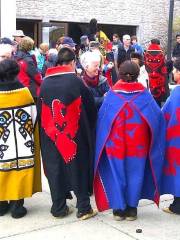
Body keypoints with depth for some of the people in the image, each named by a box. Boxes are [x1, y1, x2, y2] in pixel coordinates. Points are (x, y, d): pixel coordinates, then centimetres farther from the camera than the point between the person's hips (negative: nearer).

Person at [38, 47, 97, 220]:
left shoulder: (45, 83, -1)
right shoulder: (75, 81, -11)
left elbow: (40, 110, 6)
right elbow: (90, 108, -2)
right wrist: (88, 129, 14)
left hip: (51, 135, 3)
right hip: (75, 135, -3)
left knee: (55, 168, 11)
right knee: (78, 167, 9)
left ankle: (59, 208, 19)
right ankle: (84, 208, 14)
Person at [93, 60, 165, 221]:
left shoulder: (112, 94, -6)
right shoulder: (144, 93, -7)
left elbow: (101, 117, -3)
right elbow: (158, 116, -6)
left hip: (115, 143, 0)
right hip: (138, 144, 0)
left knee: (117, 173, 12)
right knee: (135, 173, 12)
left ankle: (118, 209, 18)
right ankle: (131, 209, 18)